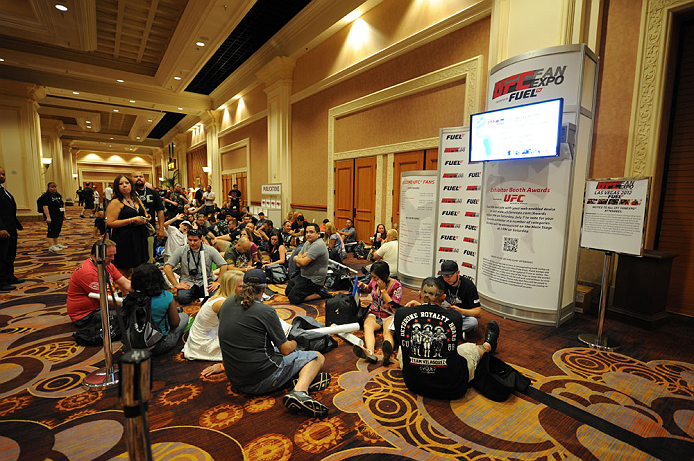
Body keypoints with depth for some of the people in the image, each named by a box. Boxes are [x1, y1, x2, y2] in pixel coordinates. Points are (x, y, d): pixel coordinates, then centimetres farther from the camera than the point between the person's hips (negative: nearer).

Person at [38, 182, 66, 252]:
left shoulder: (58, 195, 15)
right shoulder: (45, 196, -9)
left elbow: (62, 204, 22)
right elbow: (45, 207, -16)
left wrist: (64, 214, 18)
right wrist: (48, 217, -23)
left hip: (59, 216, 8)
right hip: (52, 217, -8)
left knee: (57, 230, 15)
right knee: (51, 230, -9)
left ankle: (56, 244, 25)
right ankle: (51, 246, -8)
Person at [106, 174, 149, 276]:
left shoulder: (137, 200, 14)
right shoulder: (116, 202, -7)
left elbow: (145, 214, 28)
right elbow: (110, 222, -14)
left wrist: (145, 219, 4)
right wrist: (132, 220, -16)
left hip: (139, 237, 6)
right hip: (124, 239, -6)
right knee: (124, 271, -3)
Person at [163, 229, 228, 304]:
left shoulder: (210, 250, 0)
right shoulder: (181, 250, 1)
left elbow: (223, 265, -2)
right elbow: (167, 267, -3)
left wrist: (218, 282, -10)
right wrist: (176, 284, -11)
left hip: (206, 281, 0)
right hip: (188, 281, 0)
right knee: (182, 298, -31)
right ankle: (196, 296, 5)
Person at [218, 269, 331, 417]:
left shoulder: (228, 303, 3)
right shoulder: (266, 311, -17)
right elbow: (286, 349, -9)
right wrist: (293, 343, 14)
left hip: (235, 381, 7)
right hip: (262, 380, -7)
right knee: (317, 357, 5)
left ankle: (301, 378, 1)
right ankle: (299, 390, -22)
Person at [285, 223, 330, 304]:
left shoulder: (317, 245, -25)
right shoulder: (308, 242, 7)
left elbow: (303, 262, -28)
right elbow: (299, 255, 12)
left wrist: (296, 258, -5)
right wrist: (301, 257, -13)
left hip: (313, 280, -10)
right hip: (304, 276, 10)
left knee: (293, 298, -15)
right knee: (287, 291, 19)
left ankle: (320, 294, -5)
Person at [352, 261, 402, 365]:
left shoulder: (396, 286, -9)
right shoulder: (374, 281, 3)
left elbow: (394, 307, -15)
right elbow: (369, 289, 27)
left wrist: (383, 290, -19)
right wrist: (363, 286, 3)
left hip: (390, 316, -3)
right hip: (374, 314, 3)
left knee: (387, 331, -37)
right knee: (367, 326, -32)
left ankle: (387, 354, -66)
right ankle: (370, 353, -59)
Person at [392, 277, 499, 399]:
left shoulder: (401, 313, -14)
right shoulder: (455, 317, -15)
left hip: (413, 384, 1)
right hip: (451, 390, 0)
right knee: (471, 347, 25)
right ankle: (488, 345, 60)